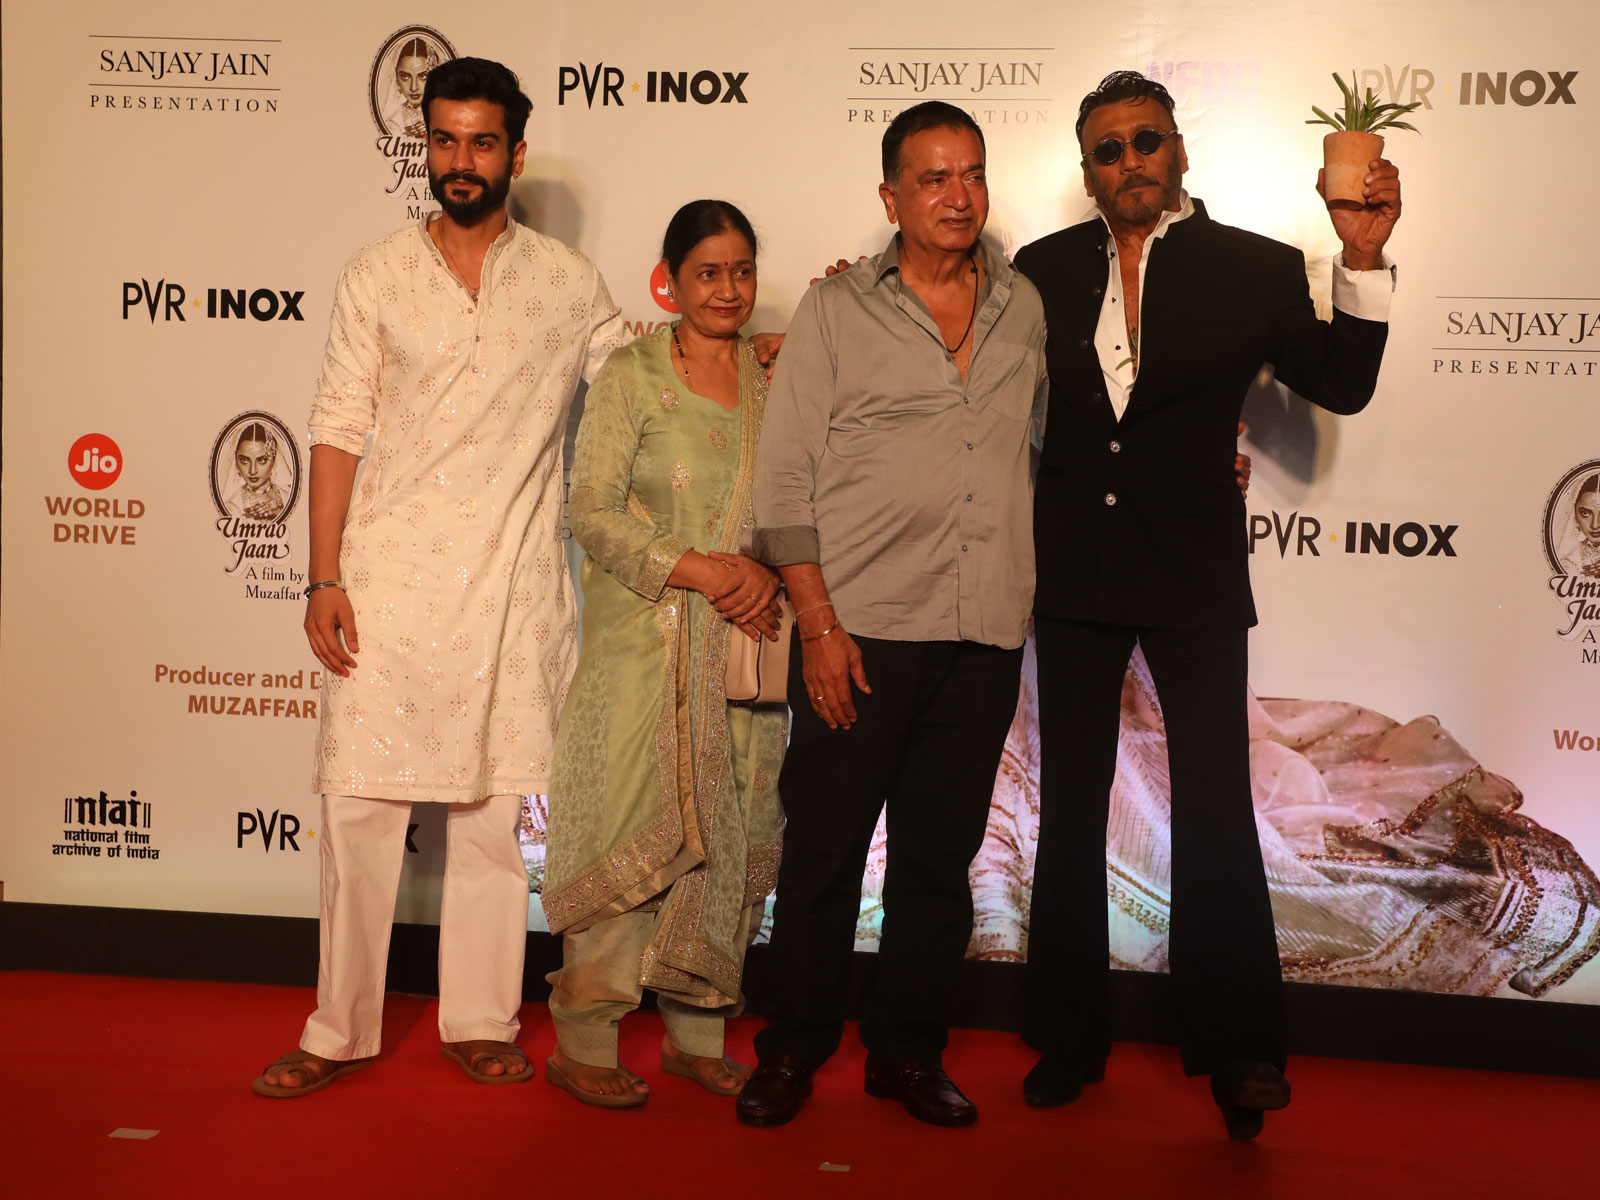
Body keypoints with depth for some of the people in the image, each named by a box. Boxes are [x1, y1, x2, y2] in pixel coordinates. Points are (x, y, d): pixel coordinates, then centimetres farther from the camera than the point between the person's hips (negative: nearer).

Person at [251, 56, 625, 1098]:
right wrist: (325, 578, -3)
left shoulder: (569, 282, 7)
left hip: (514, 584, 0)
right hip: (388, 577, 0)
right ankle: (341, 1031, 13)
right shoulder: (377, 276, 7)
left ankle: (482, 1020, 19)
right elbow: (339, 428, 4)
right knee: (360, 800, 0)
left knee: (496, 805, 5)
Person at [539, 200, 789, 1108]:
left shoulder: (773, 379, 11)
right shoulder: (632, 376, 0)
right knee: (632, 834, -3)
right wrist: (699, 570, -17)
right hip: (645, 639, -4)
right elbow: (595, 513, -7)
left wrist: (770, 575, -9)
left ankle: (697, 1034, 21)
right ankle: (584, 1043, 10)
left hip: (744, 647, 4)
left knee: (735, 838, 7)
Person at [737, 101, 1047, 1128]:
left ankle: (909, 1052, 25)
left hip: (982, 638, 3)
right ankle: (794, 1052, 20)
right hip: (860, 629, -3)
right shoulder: (837, 311, 2)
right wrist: (819, 626, -8)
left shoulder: (1024, 308, 12)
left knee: (940, 856, 10)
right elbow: (785, 480, -2)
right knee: (824, 848, 3)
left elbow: (1052, 438, 26)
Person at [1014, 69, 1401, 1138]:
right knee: (1071, 810, 10)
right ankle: (1069, 1041, 24)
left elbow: (1342, 384, -4)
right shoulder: (1046, 270, 6)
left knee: (1217, 809, -4)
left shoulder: (1256, 268, 0)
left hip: (1194, 578, -2)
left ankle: (1240, 1052, 9)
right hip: (1074, 577, 3)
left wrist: (1364, 258, -15)